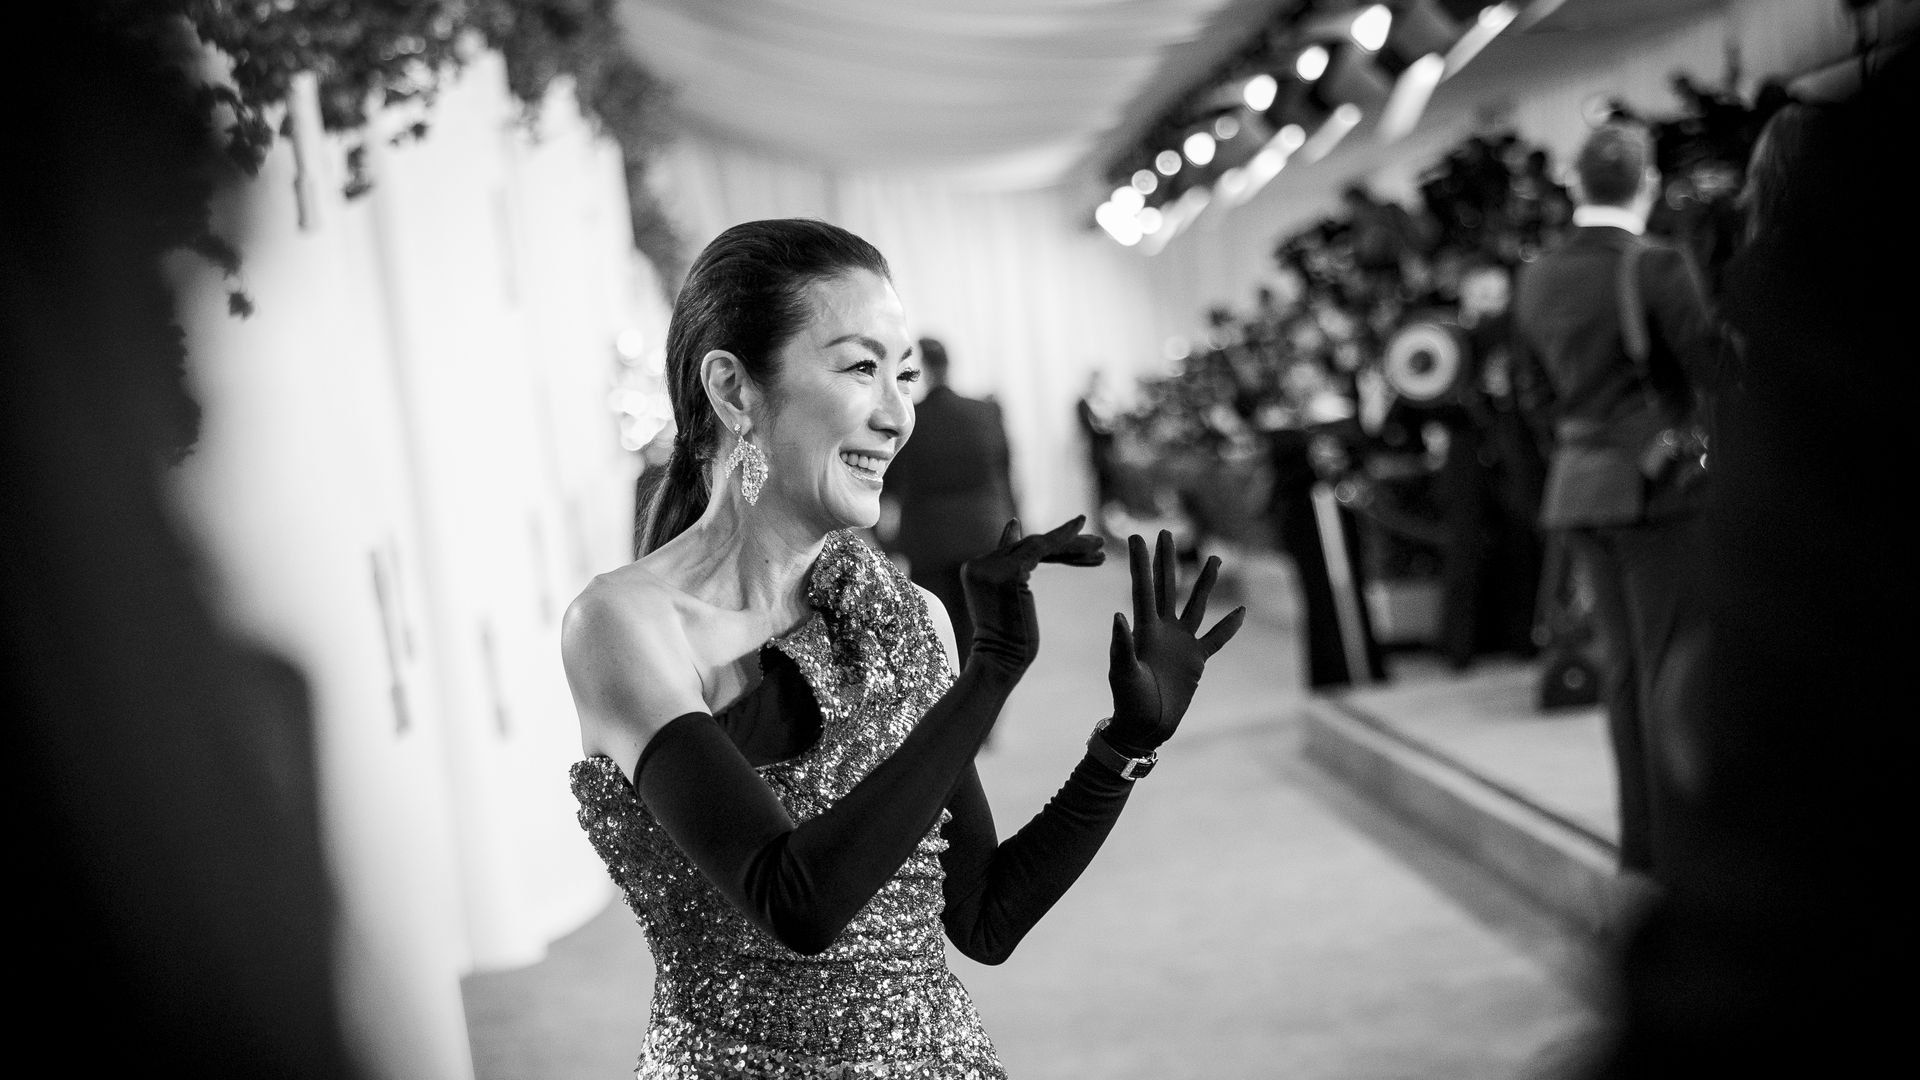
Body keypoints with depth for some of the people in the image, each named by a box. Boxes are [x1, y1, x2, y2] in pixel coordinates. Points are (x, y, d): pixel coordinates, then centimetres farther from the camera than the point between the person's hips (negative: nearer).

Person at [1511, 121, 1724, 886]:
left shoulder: (1535, 279, 6)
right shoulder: (1659, 267, -14)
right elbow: (1711, 373, -11)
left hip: (1580, 486, 6)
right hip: (1659, 480, -6)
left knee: (1623, 661, 12)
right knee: (1673, 665, -1)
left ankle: (1641, 840, 17)